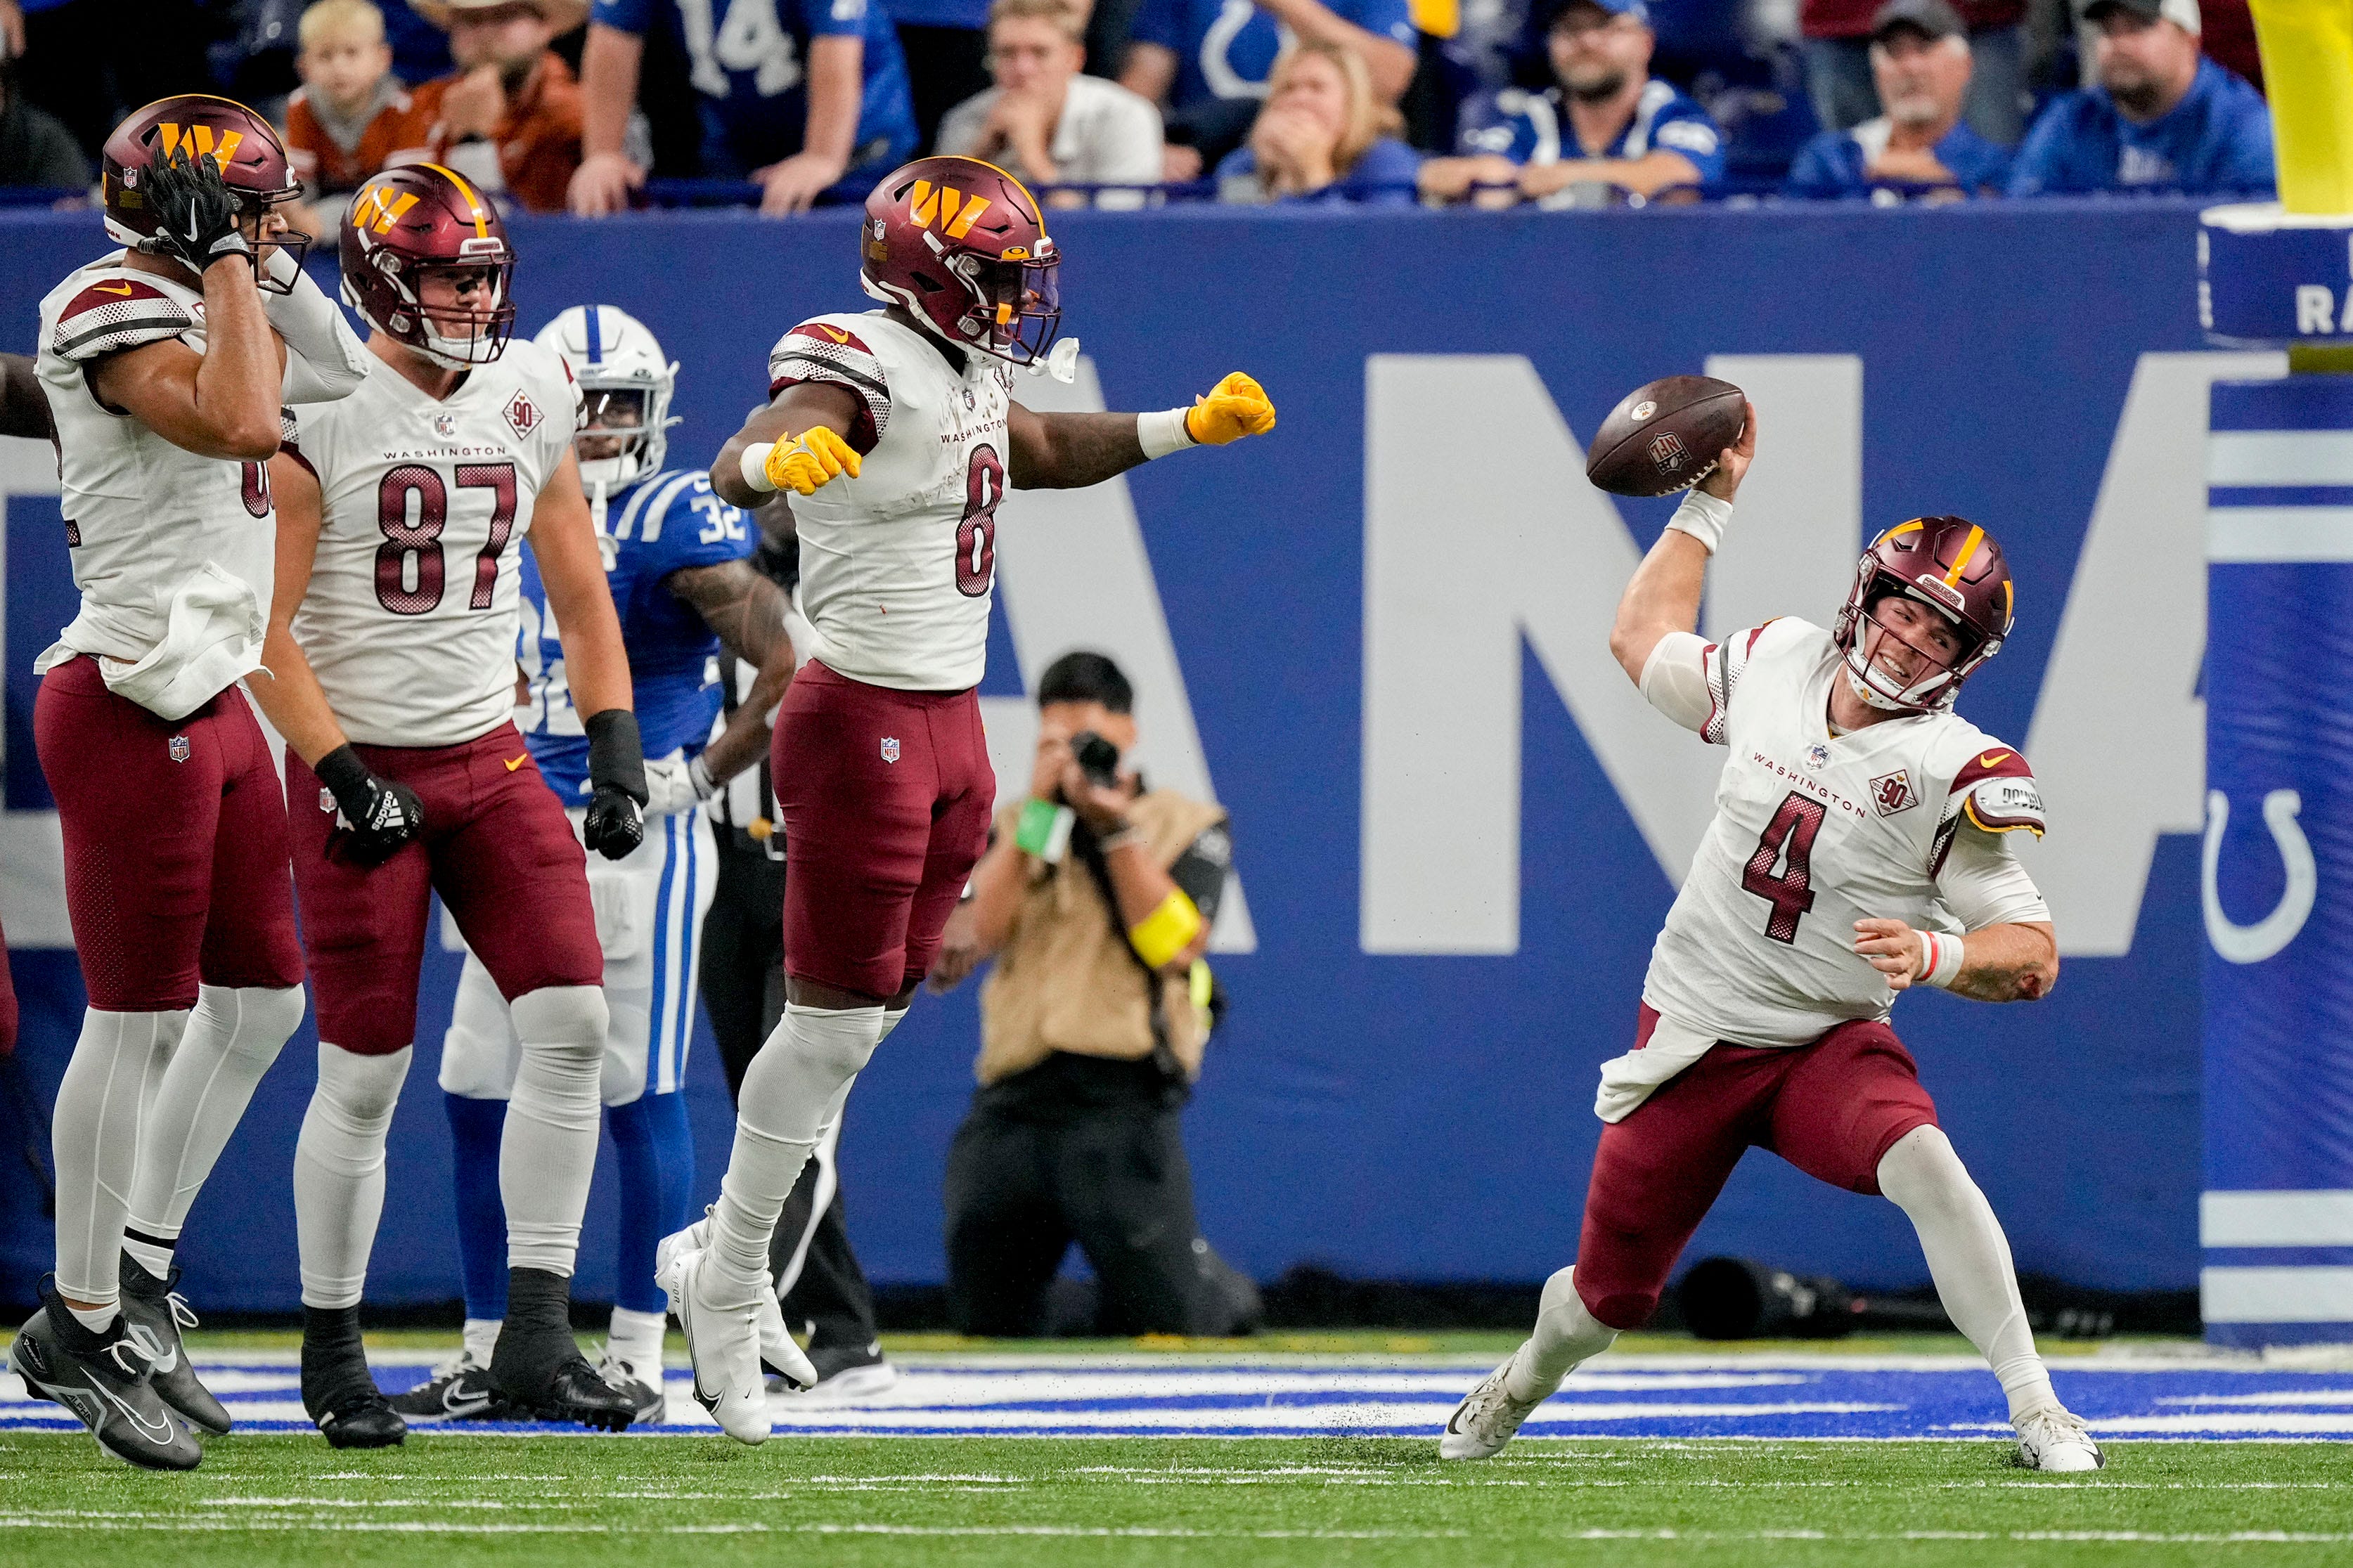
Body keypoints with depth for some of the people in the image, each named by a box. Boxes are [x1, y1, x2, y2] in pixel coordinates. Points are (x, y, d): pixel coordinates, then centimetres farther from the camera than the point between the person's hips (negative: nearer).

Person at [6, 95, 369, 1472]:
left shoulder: (194, 311, 13)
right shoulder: (116, 319, -15)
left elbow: (338, 380, 28)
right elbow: (241, 425, -32)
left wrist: (271, 268, 15)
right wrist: (227, 268, -20)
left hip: (211, 704, 10)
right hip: (135, 713, -10)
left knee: (262, 1002, 15)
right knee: (140, 1021, -4)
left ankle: (136, 1272, 23)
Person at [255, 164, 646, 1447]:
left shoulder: (529, 395, 6)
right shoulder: (320, 412, -11)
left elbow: (579, 593, 15)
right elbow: (265, 630, -11)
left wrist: (615, 750, 5)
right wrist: (344, 775, -18)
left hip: (490, 757, 5)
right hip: (360, 765, -5)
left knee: (572, 1024, -11)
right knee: (363, 1076, -3)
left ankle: (534, 1341, -7)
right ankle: (331, 1355, 14)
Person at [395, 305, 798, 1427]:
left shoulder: (673, 526, -11)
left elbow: (794, 663, -17)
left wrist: (708, 773, -11)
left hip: (636, 841, -7)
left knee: (641, 1098, -4)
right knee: (479, 1099, 6)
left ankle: (637, 1355, 1)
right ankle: (489, 1354, 13)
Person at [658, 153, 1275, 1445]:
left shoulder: (969, 374, 10)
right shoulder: (864, 370, -18)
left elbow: (1044, 452, 33)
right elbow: (736, 466, -36)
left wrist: (1188, 428, 29)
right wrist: (777, 459, -59)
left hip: (948, 725, 9)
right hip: (863, 721, -9)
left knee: (873, 1011, 14)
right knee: (832, 1021, -5)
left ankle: (722, 1256, 24)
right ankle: (730, 1291, 5)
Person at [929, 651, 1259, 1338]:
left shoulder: (1188, 826, 8)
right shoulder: (1013, 830, 16)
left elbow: (1175, 946, -6)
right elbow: (973, 937, -2)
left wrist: (1118, 830, -9)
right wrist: (1040, 810, -4)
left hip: (1124, 1097, -3)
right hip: (1014, 1098, 3)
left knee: (1165, 1319, -4)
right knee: (987, 1324, 4)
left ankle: (1225, 1293, 30)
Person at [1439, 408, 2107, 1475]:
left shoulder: (1957, 775, -16)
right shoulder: (1775, 666, -2)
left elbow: (2032, 956, -18)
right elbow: (1644, 638, 19)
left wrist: (1935, 956, -38)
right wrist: (1710, 501, 17)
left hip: (1829, 1046, -3)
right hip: (1691, 1040, 3)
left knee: (1924, 1164, -34)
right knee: (1608, 1295, 11)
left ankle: (2037, 1415, -29)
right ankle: (1522, 1386, 47)